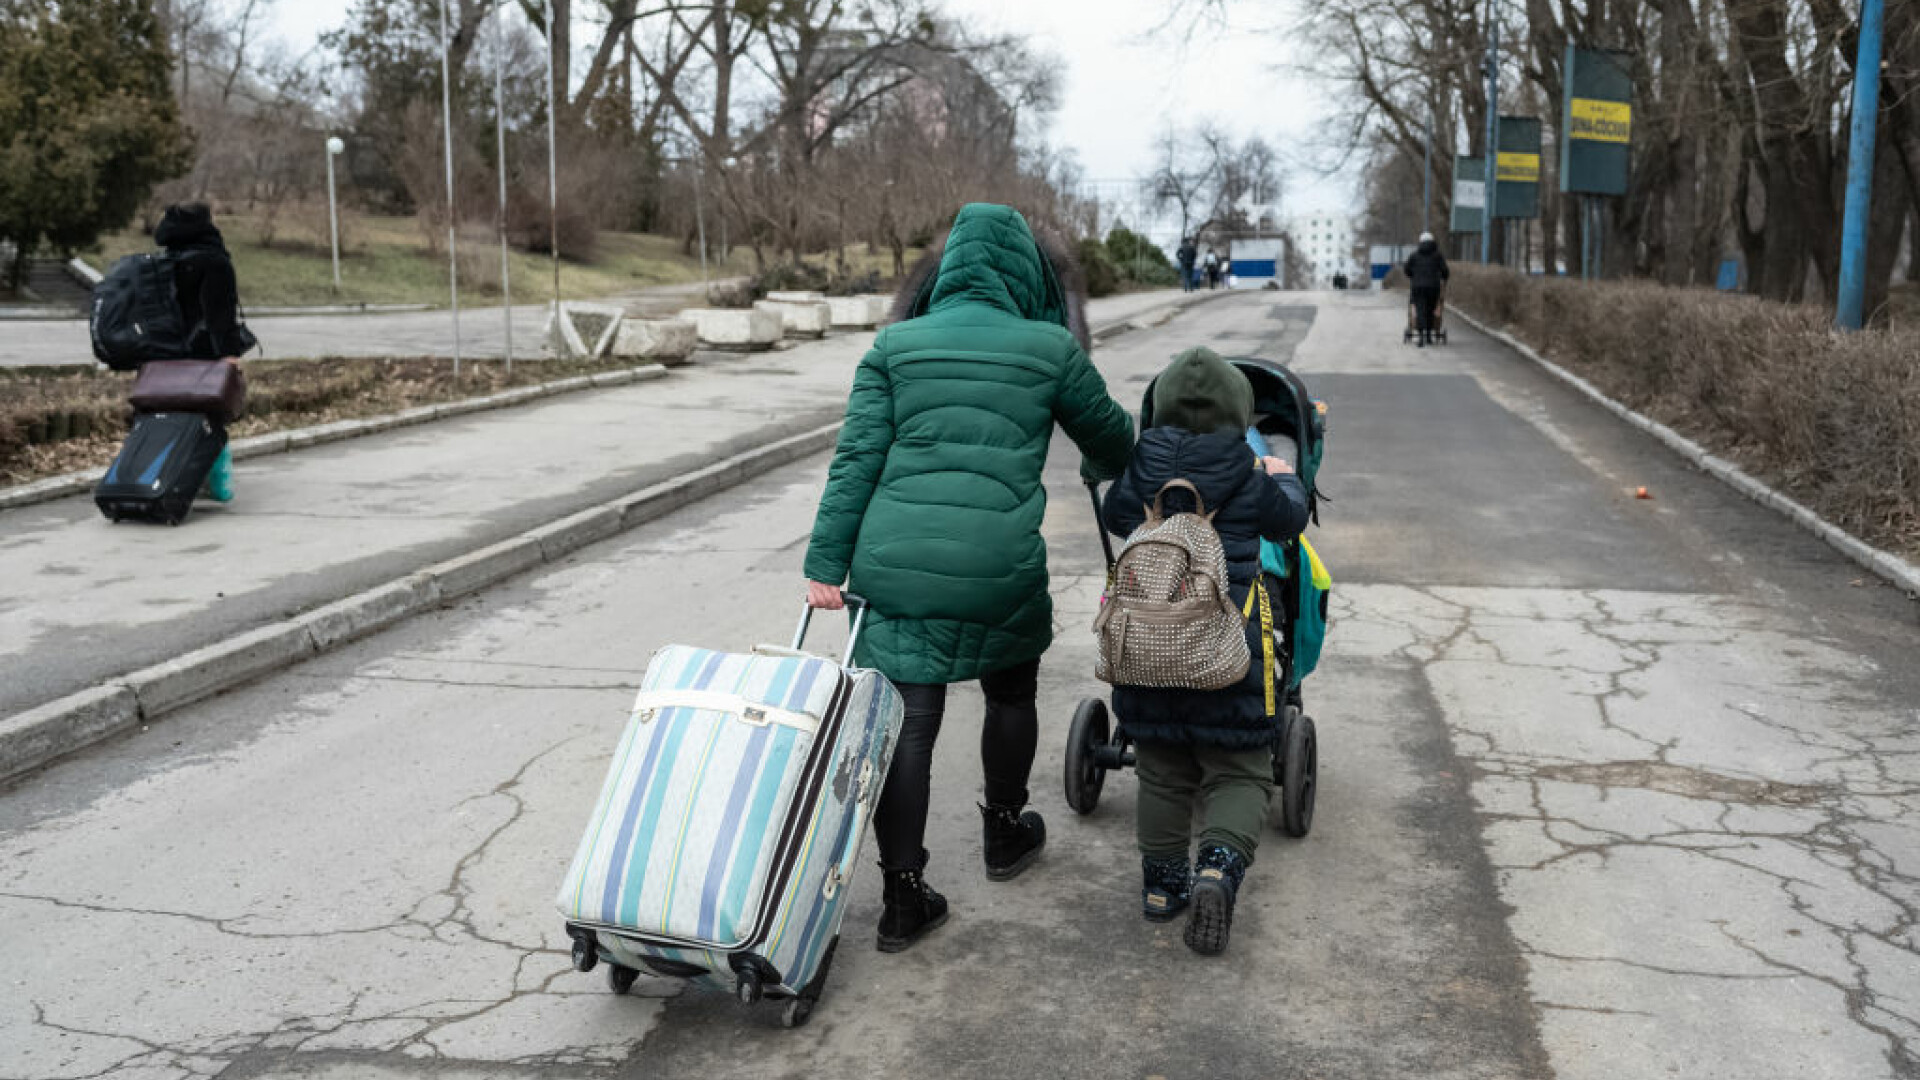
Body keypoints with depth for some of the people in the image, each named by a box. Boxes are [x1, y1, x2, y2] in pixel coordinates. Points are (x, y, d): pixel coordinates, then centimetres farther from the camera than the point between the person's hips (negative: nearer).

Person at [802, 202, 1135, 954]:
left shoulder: (896, 345, 8)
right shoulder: (1050, 348, 4)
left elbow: (856, 459, 1)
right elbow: (1110, 435, 18)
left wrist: (826, 562, 1)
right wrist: (1106, 469, 41)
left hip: (893, 561, 2)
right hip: (999, 565, -1)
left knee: (908, 720, 6)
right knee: (1011, 690, 24)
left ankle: (903, 898, 9)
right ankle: (1004, 834, 42)